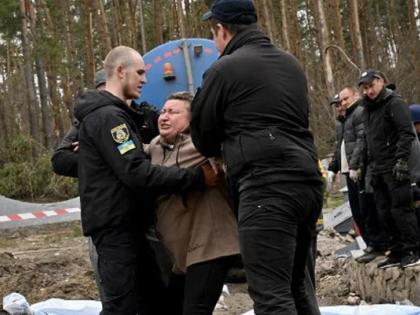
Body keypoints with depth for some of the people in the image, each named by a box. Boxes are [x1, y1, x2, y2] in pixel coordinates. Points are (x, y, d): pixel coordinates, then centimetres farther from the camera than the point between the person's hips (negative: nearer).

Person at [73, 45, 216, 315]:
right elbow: (137, 174, -24)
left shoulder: (111, 113, 19)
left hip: (124, 223, 11)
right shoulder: (107, 116, -16)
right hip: (115, 225, -11)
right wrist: (198, 177, -23)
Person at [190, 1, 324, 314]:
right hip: (307, 181, 8)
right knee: (297, 284, 19)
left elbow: (203, 137, 7)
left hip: (266, 187, -8)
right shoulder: (291, 63, 19)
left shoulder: (224, 69, -2)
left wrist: (227, 152, 28)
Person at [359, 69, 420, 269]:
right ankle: (397, 252, 15)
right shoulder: (369, 108, 19)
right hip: (378, 170, 9)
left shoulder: (394, 103, -7)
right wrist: (370, 164, 17)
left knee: (400, 209, -8)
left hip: (394, 169, -8)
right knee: (385, 212, 9)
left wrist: (401, 160, -22)